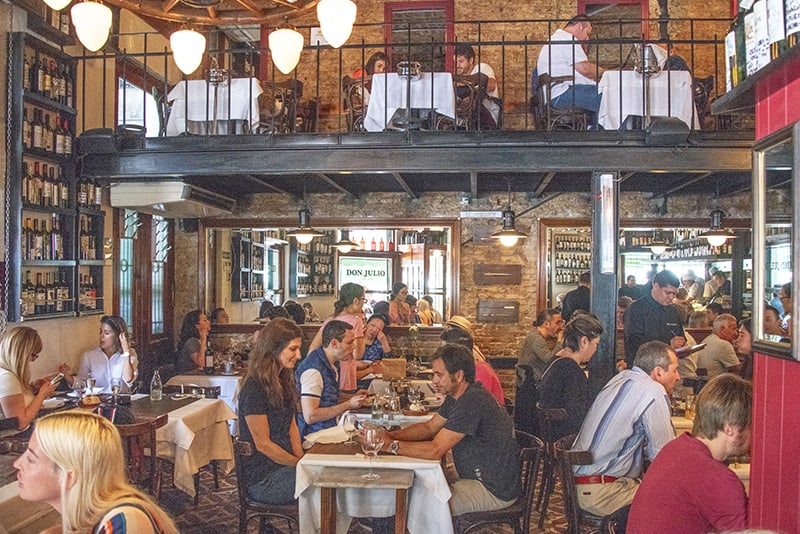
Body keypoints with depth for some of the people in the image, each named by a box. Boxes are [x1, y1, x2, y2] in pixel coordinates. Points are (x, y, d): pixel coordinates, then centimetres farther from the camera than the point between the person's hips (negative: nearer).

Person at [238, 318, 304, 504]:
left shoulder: (284, 381, 9)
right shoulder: (254, 390, -18)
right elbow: (263, 444, -16)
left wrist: (302, 459, -1)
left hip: (284, 465, 8)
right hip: (263, 480, -8)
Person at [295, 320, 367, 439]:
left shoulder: (334, 362, 9)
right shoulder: (313, 370, -21)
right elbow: (310, 416, -25)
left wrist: (351, 398, 9)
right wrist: (348, 405, -18)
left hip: (329, 430, 9)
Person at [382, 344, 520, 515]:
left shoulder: (472, 402, -28)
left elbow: (435, 450, -28)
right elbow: (429, 427, 10)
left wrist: (392, 446, -21)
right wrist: (390, 435, -4)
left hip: (494, 490, -10)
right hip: (478, 477, 10)